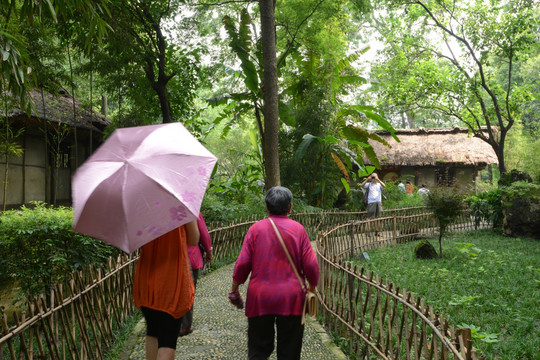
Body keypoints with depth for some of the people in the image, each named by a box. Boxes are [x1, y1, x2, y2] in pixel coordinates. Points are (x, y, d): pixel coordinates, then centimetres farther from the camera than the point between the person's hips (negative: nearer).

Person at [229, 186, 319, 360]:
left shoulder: (256, 228, -2)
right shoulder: (298, 229, -3)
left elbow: (242, 263, -3)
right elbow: (310, 265, -4)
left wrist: (234, 288, 10)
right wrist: (312, 286, 14)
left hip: (259, 298, 0)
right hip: (291, 299, 0)